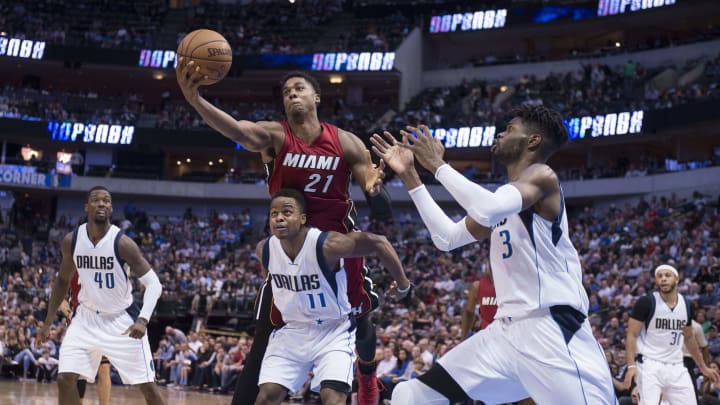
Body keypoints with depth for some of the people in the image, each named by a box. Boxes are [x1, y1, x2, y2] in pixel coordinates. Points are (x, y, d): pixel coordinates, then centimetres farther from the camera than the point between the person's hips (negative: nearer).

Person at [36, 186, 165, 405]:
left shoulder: (122, 243, -19)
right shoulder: (71, 240, -6)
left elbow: (153, 283, -18)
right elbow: (62, 281, 10)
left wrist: (143, 320, -33)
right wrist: (48, 322, 9)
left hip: (122, 319, -3)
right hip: (87, 317, 3)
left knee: (147, 386, -4)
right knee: (65, 379, -10)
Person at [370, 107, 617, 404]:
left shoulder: (542, 176, -6)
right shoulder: (504, 196, 21)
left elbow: (487, 210, -25)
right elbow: (447, 238, 24)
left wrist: (437, 164, -13)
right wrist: (409, 175, 22)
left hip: (552, 329, -9)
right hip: (507, 331, 9)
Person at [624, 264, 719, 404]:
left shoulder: (686, 305, 9)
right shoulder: (646, 303, -8)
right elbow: (631, 335, -8)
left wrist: (703, 367, 25)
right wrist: (631, 365, -20)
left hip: (676, 368, 6)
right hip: (650, 365, -5)